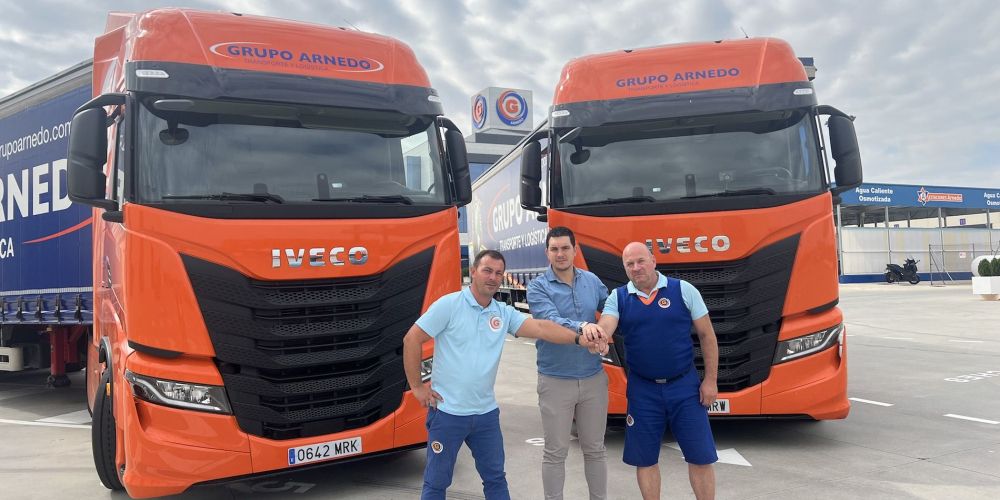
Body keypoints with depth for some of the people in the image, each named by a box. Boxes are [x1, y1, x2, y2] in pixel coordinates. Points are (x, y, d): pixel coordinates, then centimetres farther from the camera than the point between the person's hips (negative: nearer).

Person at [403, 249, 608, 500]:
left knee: (495, 478, 16)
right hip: (448, 411, -5)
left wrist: (578, 338, -23)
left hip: (486, 412, 5)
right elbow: (412, 339, -9)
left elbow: (540, 327, -9)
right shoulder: (449, 305, -10)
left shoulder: (504, 313, 3)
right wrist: (417, 386, -9)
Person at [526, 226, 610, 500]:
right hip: (556, 381, -3)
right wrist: (581, 327, -41)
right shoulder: (538, 287, -8)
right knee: (556, 452, 5)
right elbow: (550, 321, -24)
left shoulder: (592, 280, 5)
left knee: (595, 448, 15)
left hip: (594, 379, 4)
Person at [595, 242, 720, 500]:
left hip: (685, 386, -1)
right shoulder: (618, 298, 0)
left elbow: (706, 335, 1)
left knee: (700, 455, 5)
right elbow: (605, 328, -18)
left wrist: (710, 380, -2)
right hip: (642, 390, 1)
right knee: (644, 458, 11)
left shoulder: (683, 290, -3)